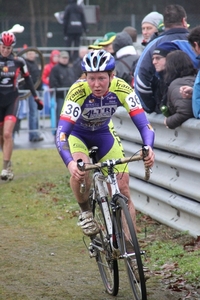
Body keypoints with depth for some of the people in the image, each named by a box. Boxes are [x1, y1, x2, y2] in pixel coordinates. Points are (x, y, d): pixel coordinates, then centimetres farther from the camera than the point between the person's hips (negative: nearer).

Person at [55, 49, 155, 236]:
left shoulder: (121, 89, -29)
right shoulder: (78, 92, -36)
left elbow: (143, 124, -30)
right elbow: (61, 133, -41)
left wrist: (148, 148, -51)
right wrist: (70, 163, -58)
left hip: (104, 132, 2)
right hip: (77, 133, -2)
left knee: (123, 188, -8)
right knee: (79, 171, -33)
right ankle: (85, 211, -4)